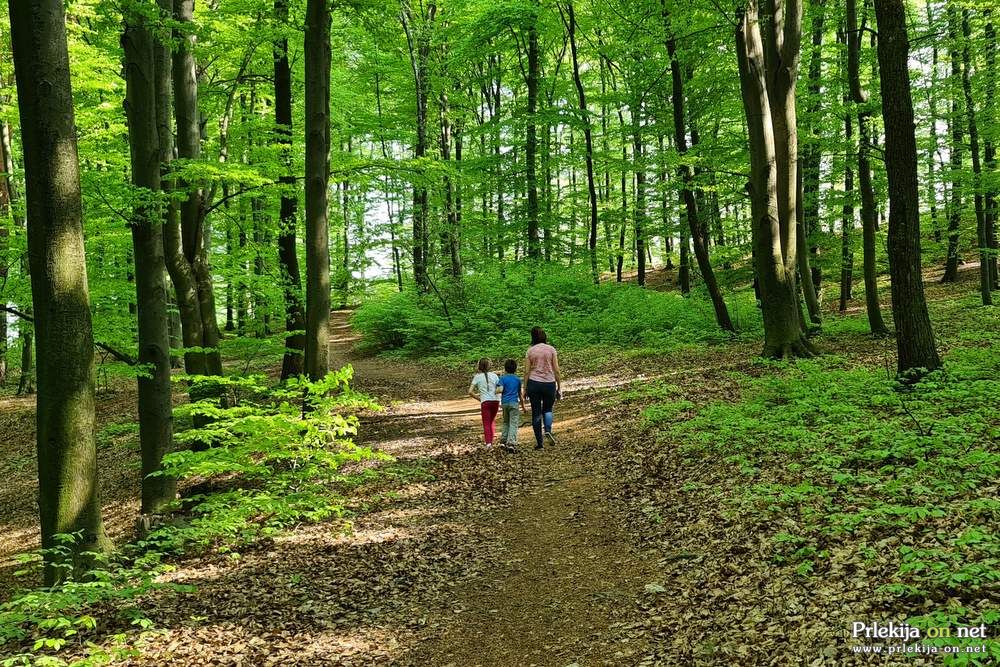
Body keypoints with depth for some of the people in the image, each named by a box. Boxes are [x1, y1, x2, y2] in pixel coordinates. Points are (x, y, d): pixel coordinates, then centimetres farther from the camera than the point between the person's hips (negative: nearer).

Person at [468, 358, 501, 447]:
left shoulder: (477, 377, 3)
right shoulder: (494, 375, 9)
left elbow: (470, 392, -4)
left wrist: (478, 398, 8)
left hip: (485, 402, -3)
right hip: (495, 401, 3)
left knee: (486, 423, 2)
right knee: (491, 422, 21)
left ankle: (488, 442, -11)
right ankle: (491, 440, 19)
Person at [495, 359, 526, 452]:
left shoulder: (503, 378, 0)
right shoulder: (518, 379, 7)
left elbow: (500, 389, -15)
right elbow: (520, 393, 14)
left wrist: (496, 391, 7)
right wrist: (522, 405, 24)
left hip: (504, 403, 1)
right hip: (514, 403, -1)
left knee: (505, 422, 19)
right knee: (514, 424, -4)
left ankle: (503, 441, 18)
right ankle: (511, 443, -16)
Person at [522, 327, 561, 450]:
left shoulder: (530, 351, 1)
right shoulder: (551, 349, 0)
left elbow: (526, 372, 0)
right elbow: (556, 370, -1)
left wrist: (525, 388, 6)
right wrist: (559, 387, 6)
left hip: (534, 383, 0)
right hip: (549, 383, 0)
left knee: (536, 412, 7)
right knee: (547, 409, 19)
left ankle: (539, 441, 7)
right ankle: (548, 431, -7)